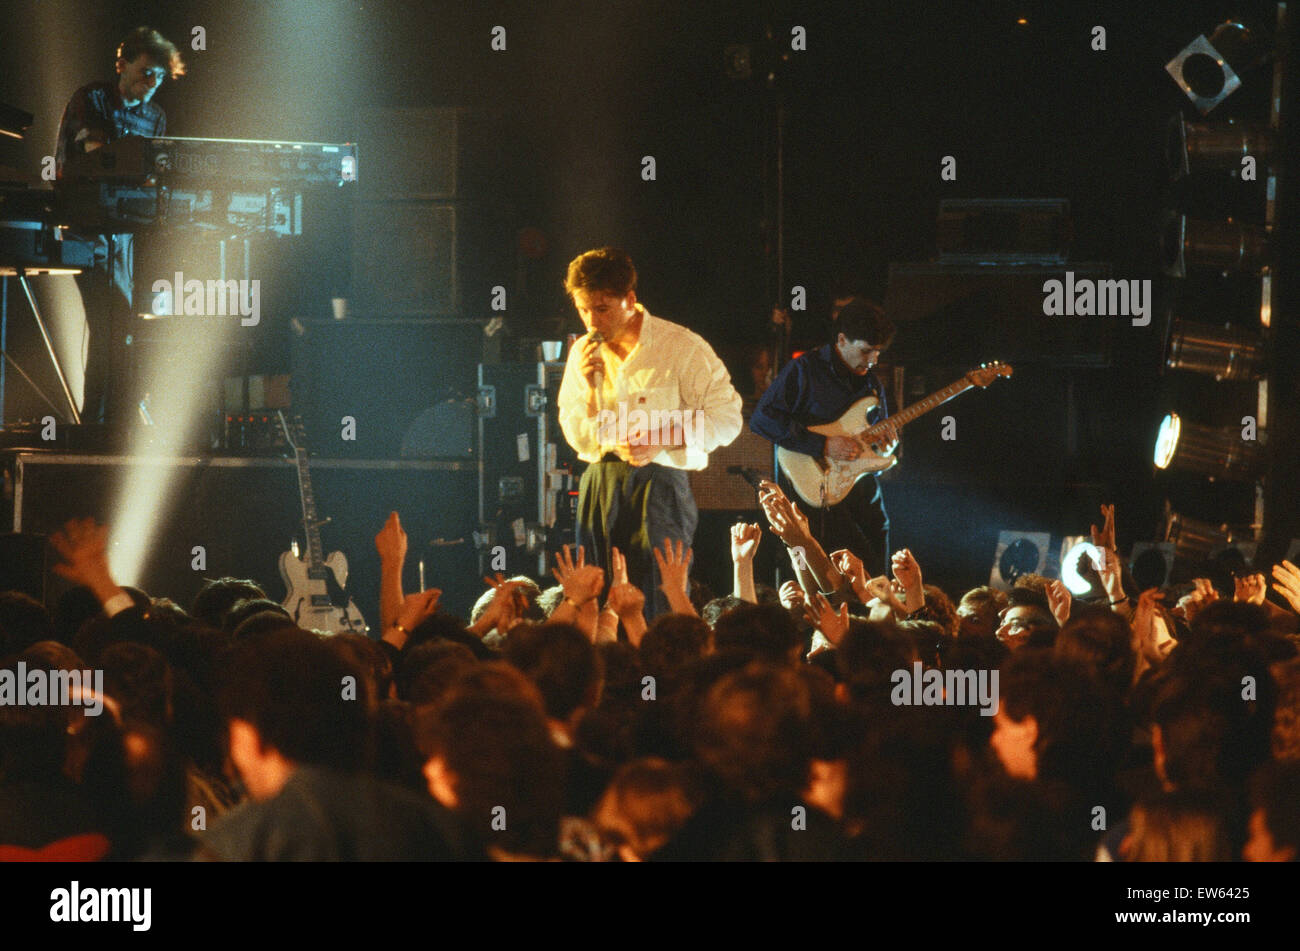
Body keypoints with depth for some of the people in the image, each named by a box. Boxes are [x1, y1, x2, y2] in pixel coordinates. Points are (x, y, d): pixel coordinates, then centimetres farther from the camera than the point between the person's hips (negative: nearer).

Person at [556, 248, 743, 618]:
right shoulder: (583, 352, 11)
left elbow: (726, 418, -5)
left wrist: (659, 438, -16)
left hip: (658, 481, -5)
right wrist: (590, 384, -5)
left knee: (658, 609, -11)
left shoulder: (681, 347, -5)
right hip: (599, 486, 5)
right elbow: (579, 439, 11)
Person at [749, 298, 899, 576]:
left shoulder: (872, 382, 15)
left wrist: (884, 445, -2)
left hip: (862, 489, 7)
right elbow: (761, 419, -15)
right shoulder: (805, 370, -7)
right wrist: (821, 445, -20)